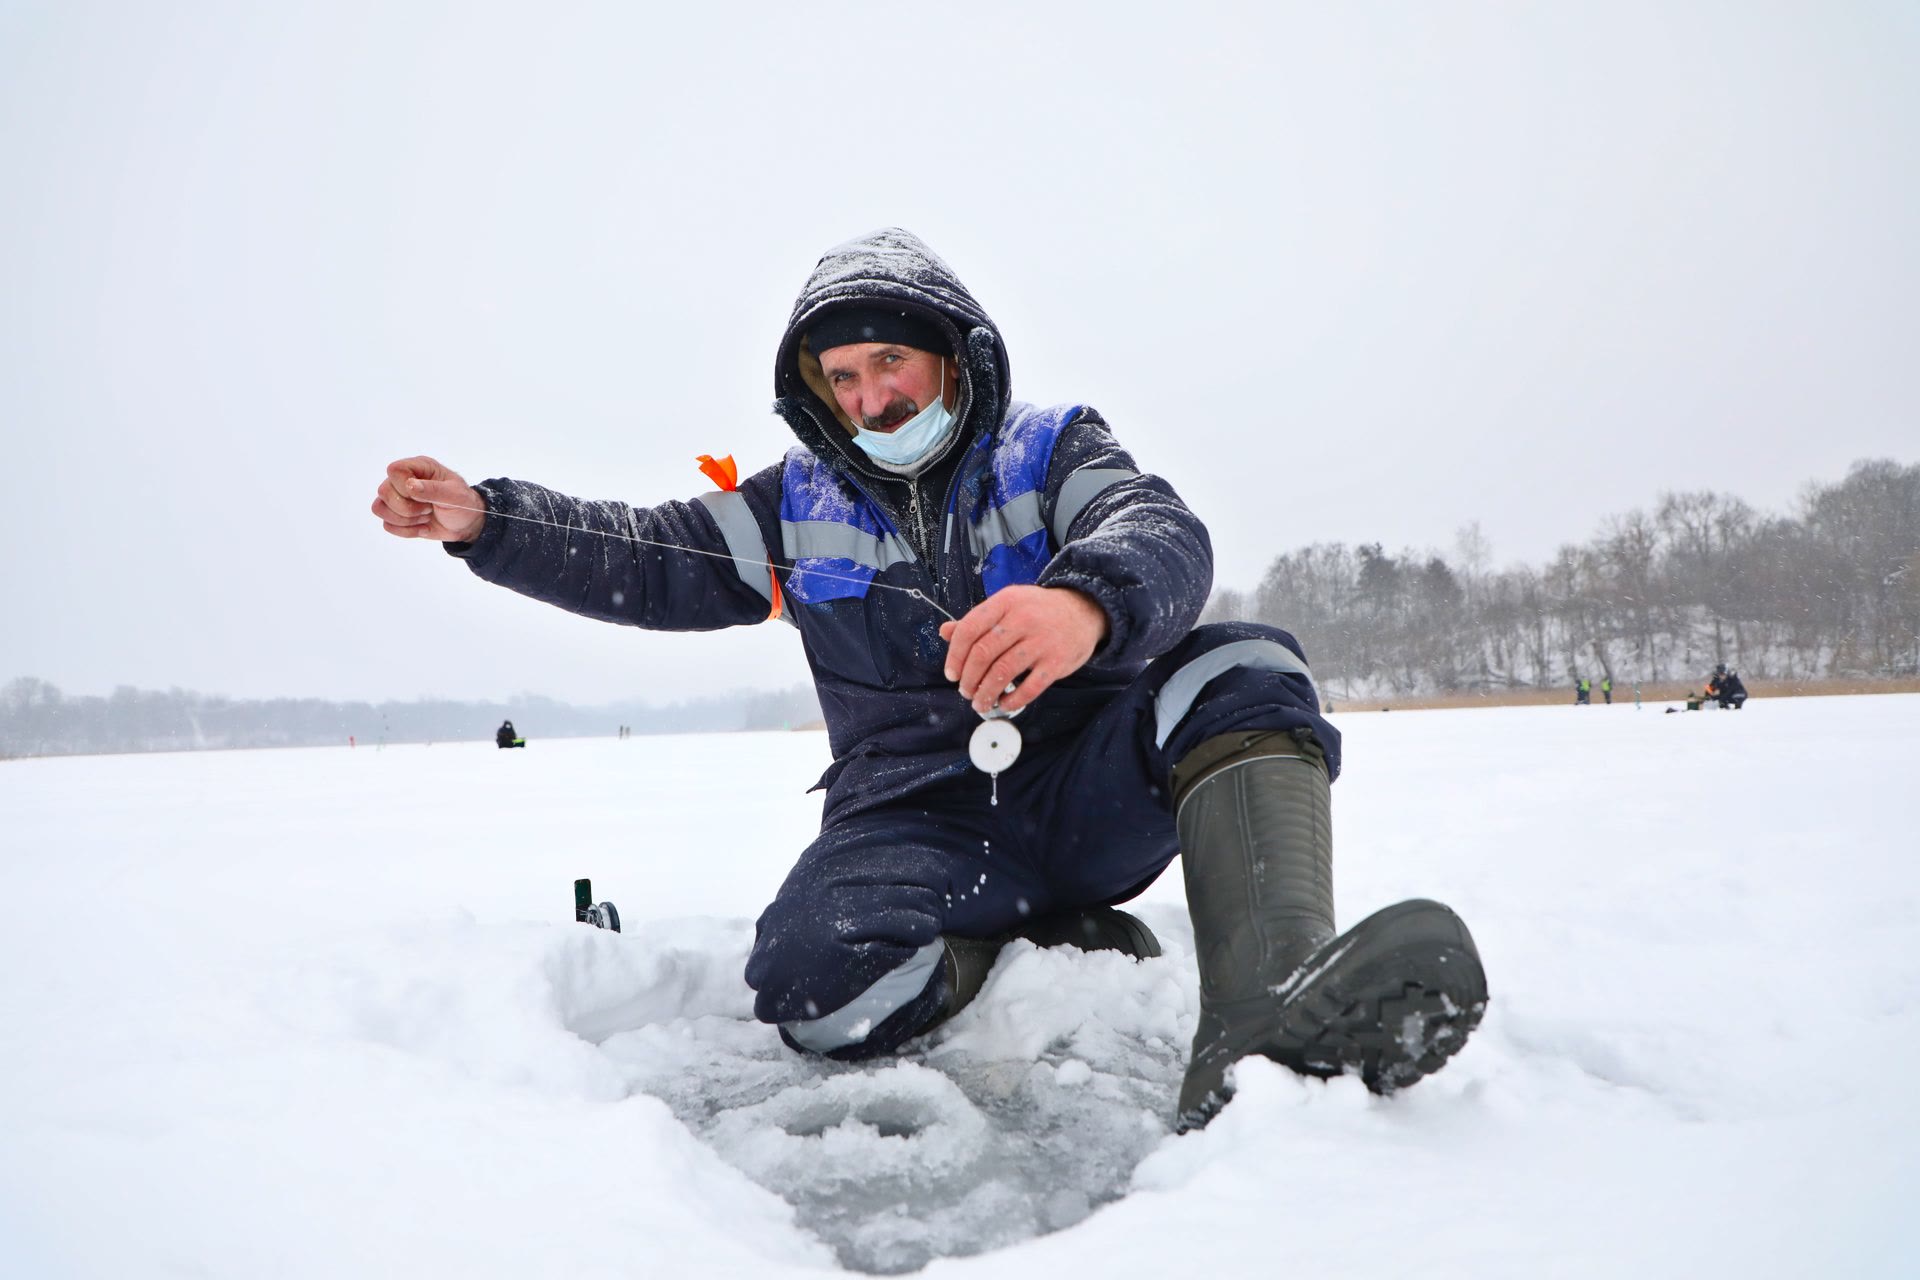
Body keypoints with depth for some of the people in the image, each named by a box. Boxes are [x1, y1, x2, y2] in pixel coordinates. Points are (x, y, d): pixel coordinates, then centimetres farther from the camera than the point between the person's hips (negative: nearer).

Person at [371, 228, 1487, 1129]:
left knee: (1243, 671, -29)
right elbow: (647, 562, 17)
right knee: (815, 985, -31)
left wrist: (1088, 603, -42)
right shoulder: (800, 505, 15)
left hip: (1087, 784, 0)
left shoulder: (1052, 450, 5)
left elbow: (1164, 538, -16)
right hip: (918, 814, 1)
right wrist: (483, 519, 2)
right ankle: (1062, 943, -9)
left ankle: (1267, 1004, -48)